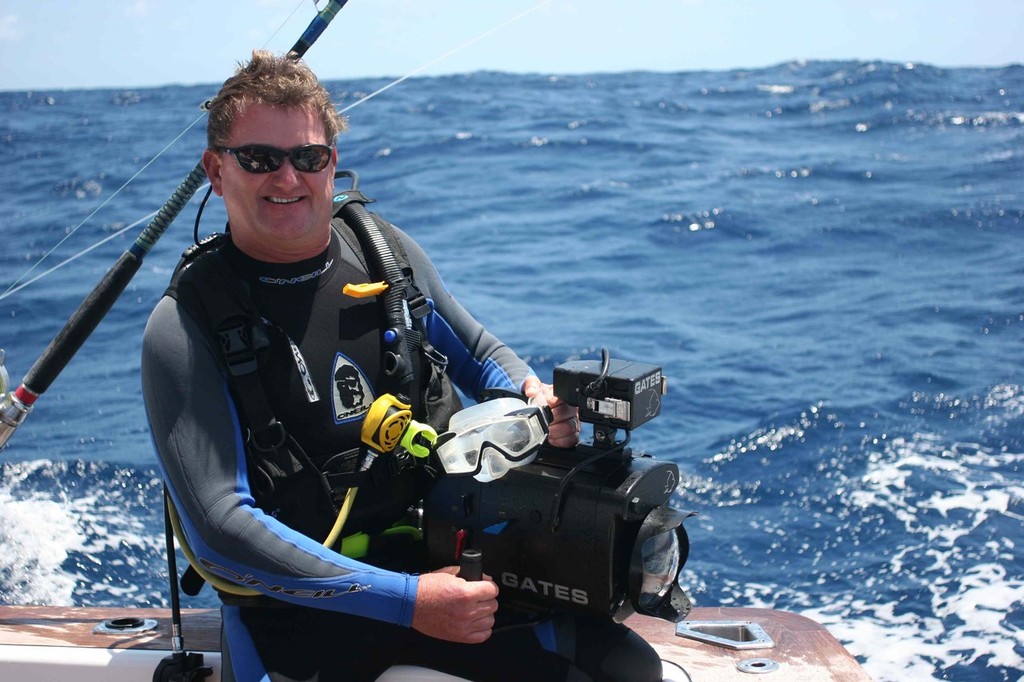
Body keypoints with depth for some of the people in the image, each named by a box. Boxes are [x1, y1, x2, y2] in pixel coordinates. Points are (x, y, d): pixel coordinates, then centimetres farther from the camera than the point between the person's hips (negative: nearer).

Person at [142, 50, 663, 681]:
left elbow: (481, 353, 22)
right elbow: (219, 528, -16)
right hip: (296, 607, -3)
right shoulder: (186, 327, -9)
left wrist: (537, 400, -3)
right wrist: (406, 600, -22)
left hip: (443, 560, 4)